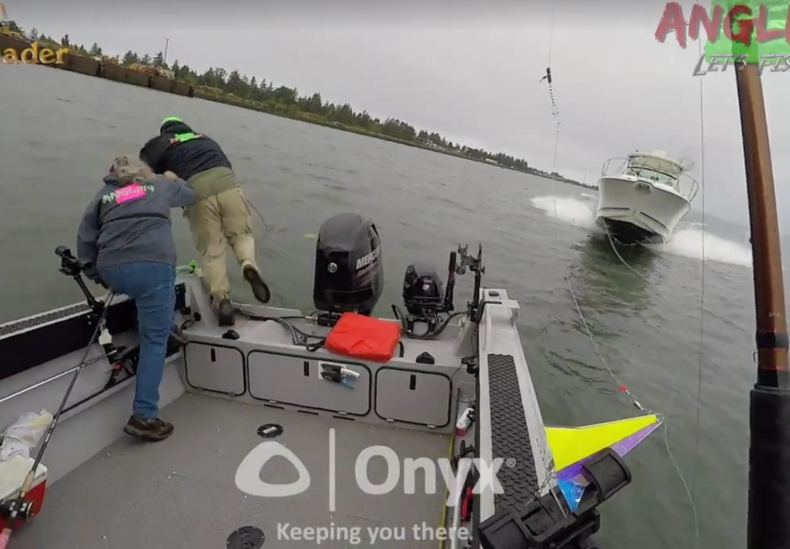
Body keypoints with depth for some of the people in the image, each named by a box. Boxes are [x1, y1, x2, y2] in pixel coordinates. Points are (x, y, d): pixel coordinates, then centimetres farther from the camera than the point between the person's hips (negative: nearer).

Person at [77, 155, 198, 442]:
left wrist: (96, 274, 25)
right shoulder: (159, 184, 21)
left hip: (113, 270, 3)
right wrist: (174, 180, 57)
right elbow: (191, 194, 38)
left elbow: (85, 241, 14)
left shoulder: (103, 195, 23)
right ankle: (144, 416, -3)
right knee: (155, 339, 0)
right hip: (152, 265, -3)